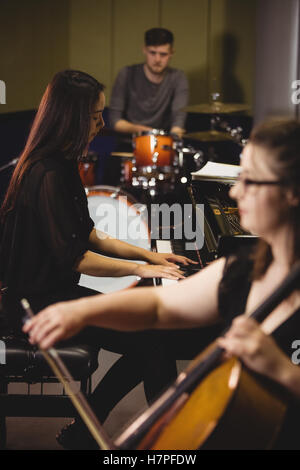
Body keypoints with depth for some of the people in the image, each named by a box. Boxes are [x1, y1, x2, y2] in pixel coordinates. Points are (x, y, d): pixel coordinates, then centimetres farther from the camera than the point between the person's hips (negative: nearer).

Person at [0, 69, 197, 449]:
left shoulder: (61, 165, 11)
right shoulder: (48, 175, -21)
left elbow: (88, 236, 18)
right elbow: (74, 258, -22)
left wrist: (147, 255, 12)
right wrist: (139, 269, -12)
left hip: (53, 292, 10)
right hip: (39, 303, -10)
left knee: (148, 341, 1)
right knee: (150, 341, -15)